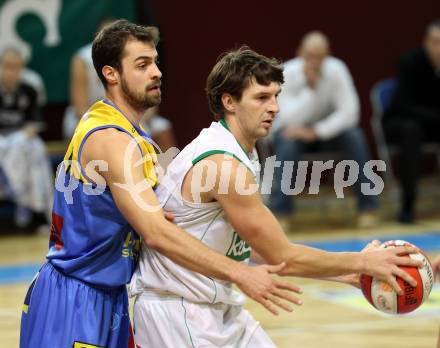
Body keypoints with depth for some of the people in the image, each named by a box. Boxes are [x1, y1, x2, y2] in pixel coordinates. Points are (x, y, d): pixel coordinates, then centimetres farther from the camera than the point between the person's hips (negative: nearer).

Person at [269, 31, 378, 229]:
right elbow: (290, 119, -28)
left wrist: (316, 132, -29)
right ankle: (281, 213, -27)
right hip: (293, 129, -2)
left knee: (354, 136, -27)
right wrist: (310, 87, -35)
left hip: (327, 129, 2)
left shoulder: (336, 69, -16)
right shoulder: (287, 73, -20)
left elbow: (349, 112, -20)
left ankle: (367, 207, -19)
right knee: (288, 143, -35)